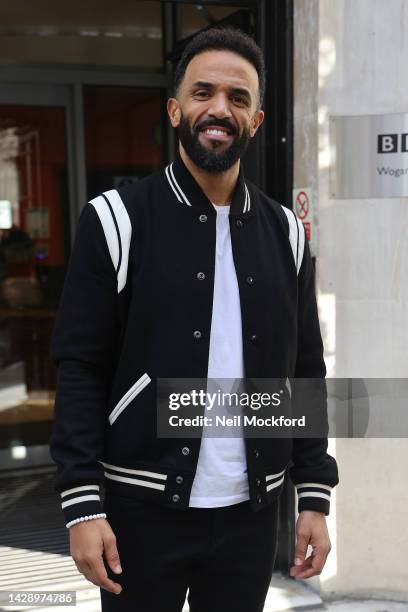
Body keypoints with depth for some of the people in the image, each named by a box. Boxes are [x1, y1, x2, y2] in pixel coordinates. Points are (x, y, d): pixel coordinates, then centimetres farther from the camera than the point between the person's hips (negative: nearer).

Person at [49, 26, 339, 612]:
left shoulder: (284, 233, 5)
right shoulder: (116, 220, -6)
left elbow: (306, 372, 8)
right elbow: (81, 370, -8)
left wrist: (314, 496, 4)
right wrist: (82, 502, -12)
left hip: (251, 510, 3)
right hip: (143, 508, -3)